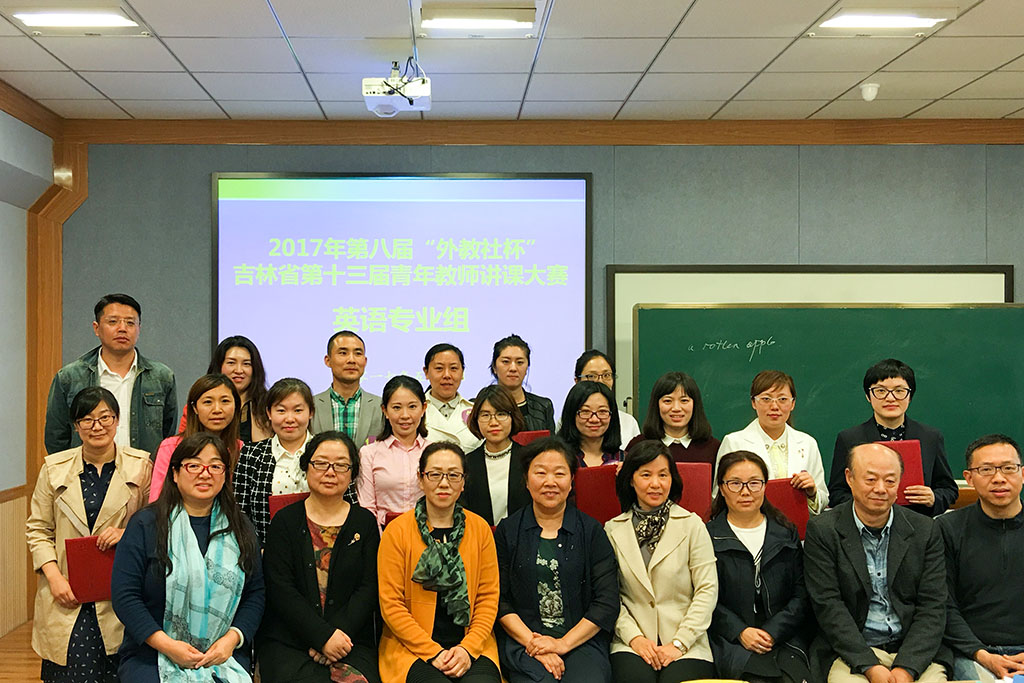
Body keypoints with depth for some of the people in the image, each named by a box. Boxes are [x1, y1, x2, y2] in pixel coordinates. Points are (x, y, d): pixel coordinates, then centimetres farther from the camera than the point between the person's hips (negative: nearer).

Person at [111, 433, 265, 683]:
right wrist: (166, 645, -12)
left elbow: (255, 594, 10)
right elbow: (124, 595, -4)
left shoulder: (240, 529, 12)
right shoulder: (145, 524, 2)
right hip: (152, 655, -1)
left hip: (224, 654, 2)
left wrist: (232, 639, -6)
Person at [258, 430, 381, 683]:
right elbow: (280, 588, -2)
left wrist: (338, 634, -12)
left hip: (350, 640, 1)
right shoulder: (285, 520, 8)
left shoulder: (365, 523, 12)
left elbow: (368, 588, 4)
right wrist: (323, 635, -13)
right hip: (287, 641, -1)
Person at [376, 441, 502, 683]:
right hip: (411, 646, -1)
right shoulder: (397, 532, -1)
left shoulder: (480, 529, 7)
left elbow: (489, 597, 6)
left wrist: (468, 648, -8)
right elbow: (390, 604, -3)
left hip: (471, 646, 2)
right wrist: (433, 652, -11)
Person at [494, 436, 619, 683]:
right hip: (522, 641, 0)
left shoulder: (591, 531, 9)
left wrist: (564, 643, -8)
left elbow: (607, 602, 2)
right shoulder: (507, 531, 10)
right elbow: (499, 600, 4)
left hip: (581, 639, 0)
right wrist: (533, 643, -10)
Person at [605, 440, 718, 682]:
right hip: (632, 643, 1)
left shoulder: (692, 525, 4)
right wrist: (635, 638, -10)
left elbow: (707, 590, -1)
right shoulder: (613, 530, 8)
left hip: (686, 644, 0)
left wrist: (679, 643, -8)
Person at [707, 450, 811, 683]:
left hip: (784, 636, 2)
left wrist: (773, 632, -7)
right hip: (731, 642, -2)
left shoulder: (786, 534, 15)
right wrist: (740, 632, -13)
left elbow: (802, 595, 8)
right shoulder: (708, 537, 6)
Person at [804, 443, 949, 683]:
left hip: (915, 652, 3)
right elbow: (828, 606, -6)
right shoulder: (822, 530, -1)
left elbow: (932, 607, 1)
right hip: (849, 653, -2)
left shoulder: (925, 531, 6)